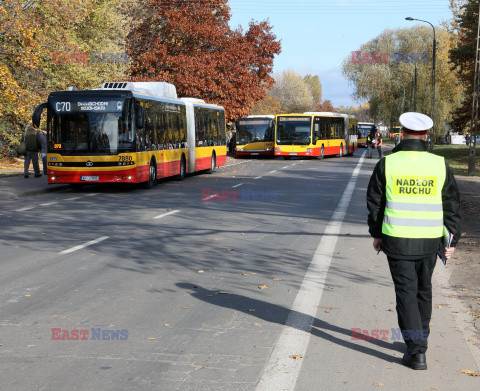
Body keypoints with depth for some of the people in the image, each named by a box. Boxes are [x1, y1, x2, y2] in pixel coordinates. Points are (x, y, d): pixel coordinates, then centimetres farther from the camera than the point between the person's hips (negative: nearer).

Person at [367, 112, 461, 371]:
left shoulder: (386, 164, -6)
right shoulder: (440, 165, -2)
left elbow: (375, 203, 1)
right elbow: (452, 206, 2)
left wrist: (376, 234, 14)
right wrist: (452, 241, 10)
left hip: (397, 242, -2)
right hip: (429, 242, 2)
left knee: (406, 294, 2)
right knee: (423, 291, 20)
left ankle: (416, 352, -4)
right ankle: (419, 340, 34)